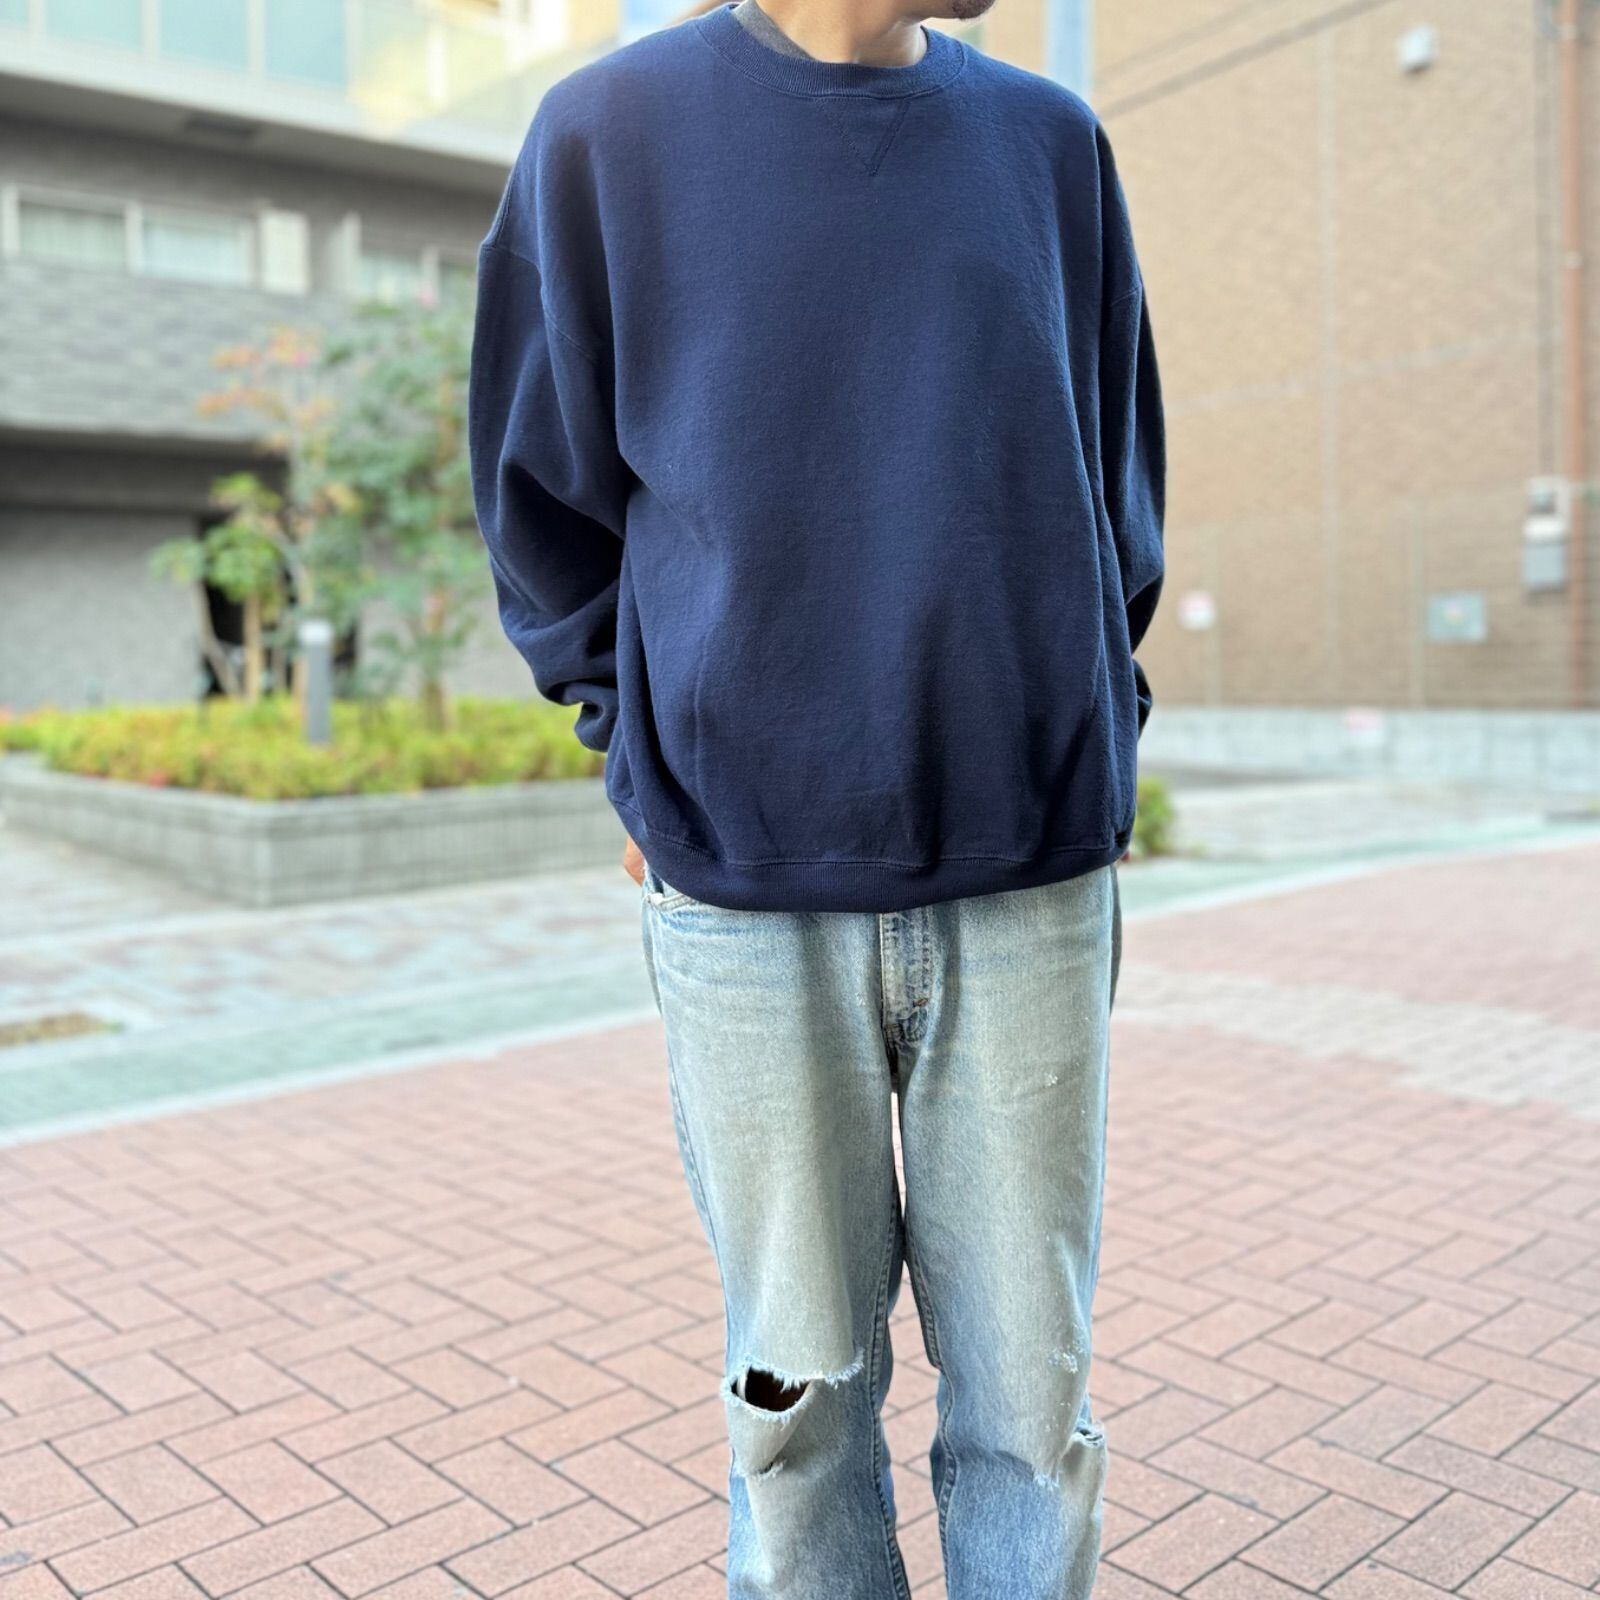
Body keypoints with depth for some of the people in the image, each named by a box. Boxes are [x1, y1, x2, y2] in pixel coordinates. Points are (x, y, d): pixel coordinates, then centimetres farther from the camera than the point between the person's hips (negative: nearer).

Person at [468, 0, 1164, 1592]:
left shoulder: (1051, 140, 11)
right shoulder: (608, 131, 3)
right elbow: (544, 502, 8)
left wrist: (1080, 746, 9)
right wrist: (660, 772, 3)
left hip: (1032, 879, 2)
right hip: (748, 891, -1)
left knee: (1031, 1382, 10)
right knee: (800, 1379, 10)